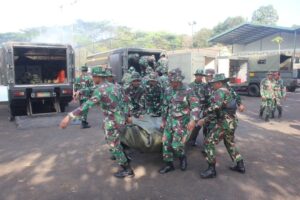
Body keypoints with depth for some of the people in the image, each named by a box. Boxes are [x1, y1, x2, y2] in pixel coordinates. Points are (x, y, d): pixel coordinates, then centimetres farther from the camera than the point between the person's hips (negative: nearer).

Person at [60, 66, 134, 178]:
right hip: (120, 119, 9)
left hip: (113, 122, -9)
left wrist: (70, 116, -38)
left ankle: (127, 170, 19)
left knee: (114, 146, 7)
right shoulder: (113, 86, 7)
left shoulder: (100, 89, -20)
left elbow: (88, 105, -33)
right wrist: (127, 116, 24)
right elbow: (122, 102, 14)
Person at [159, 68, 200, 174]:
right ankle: (169, 164, 22)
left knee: (176, 144, -8)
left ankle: (182, 158, 25)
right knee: (166, 142, 6)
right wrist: (163, 120, 16)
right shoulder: (168, 91, 5)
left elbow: (195, 106, -16)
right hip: (170, 120, 6)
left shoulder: (188, 91, -13)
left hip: (182, 122, -6)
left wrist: (193, 120, -29)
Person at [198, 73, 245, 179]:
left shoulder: (220, 91, -13)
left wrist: (204, 119, -24)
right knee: (230, 143, 25)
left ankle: (211, 170, 0)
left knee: (209, 142, -4)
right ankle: (240, 166, 32)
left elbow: (215, 108, -28)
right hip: (231, 122, 10)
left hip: (224, 123, -10)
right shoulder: (227, 91, 17)